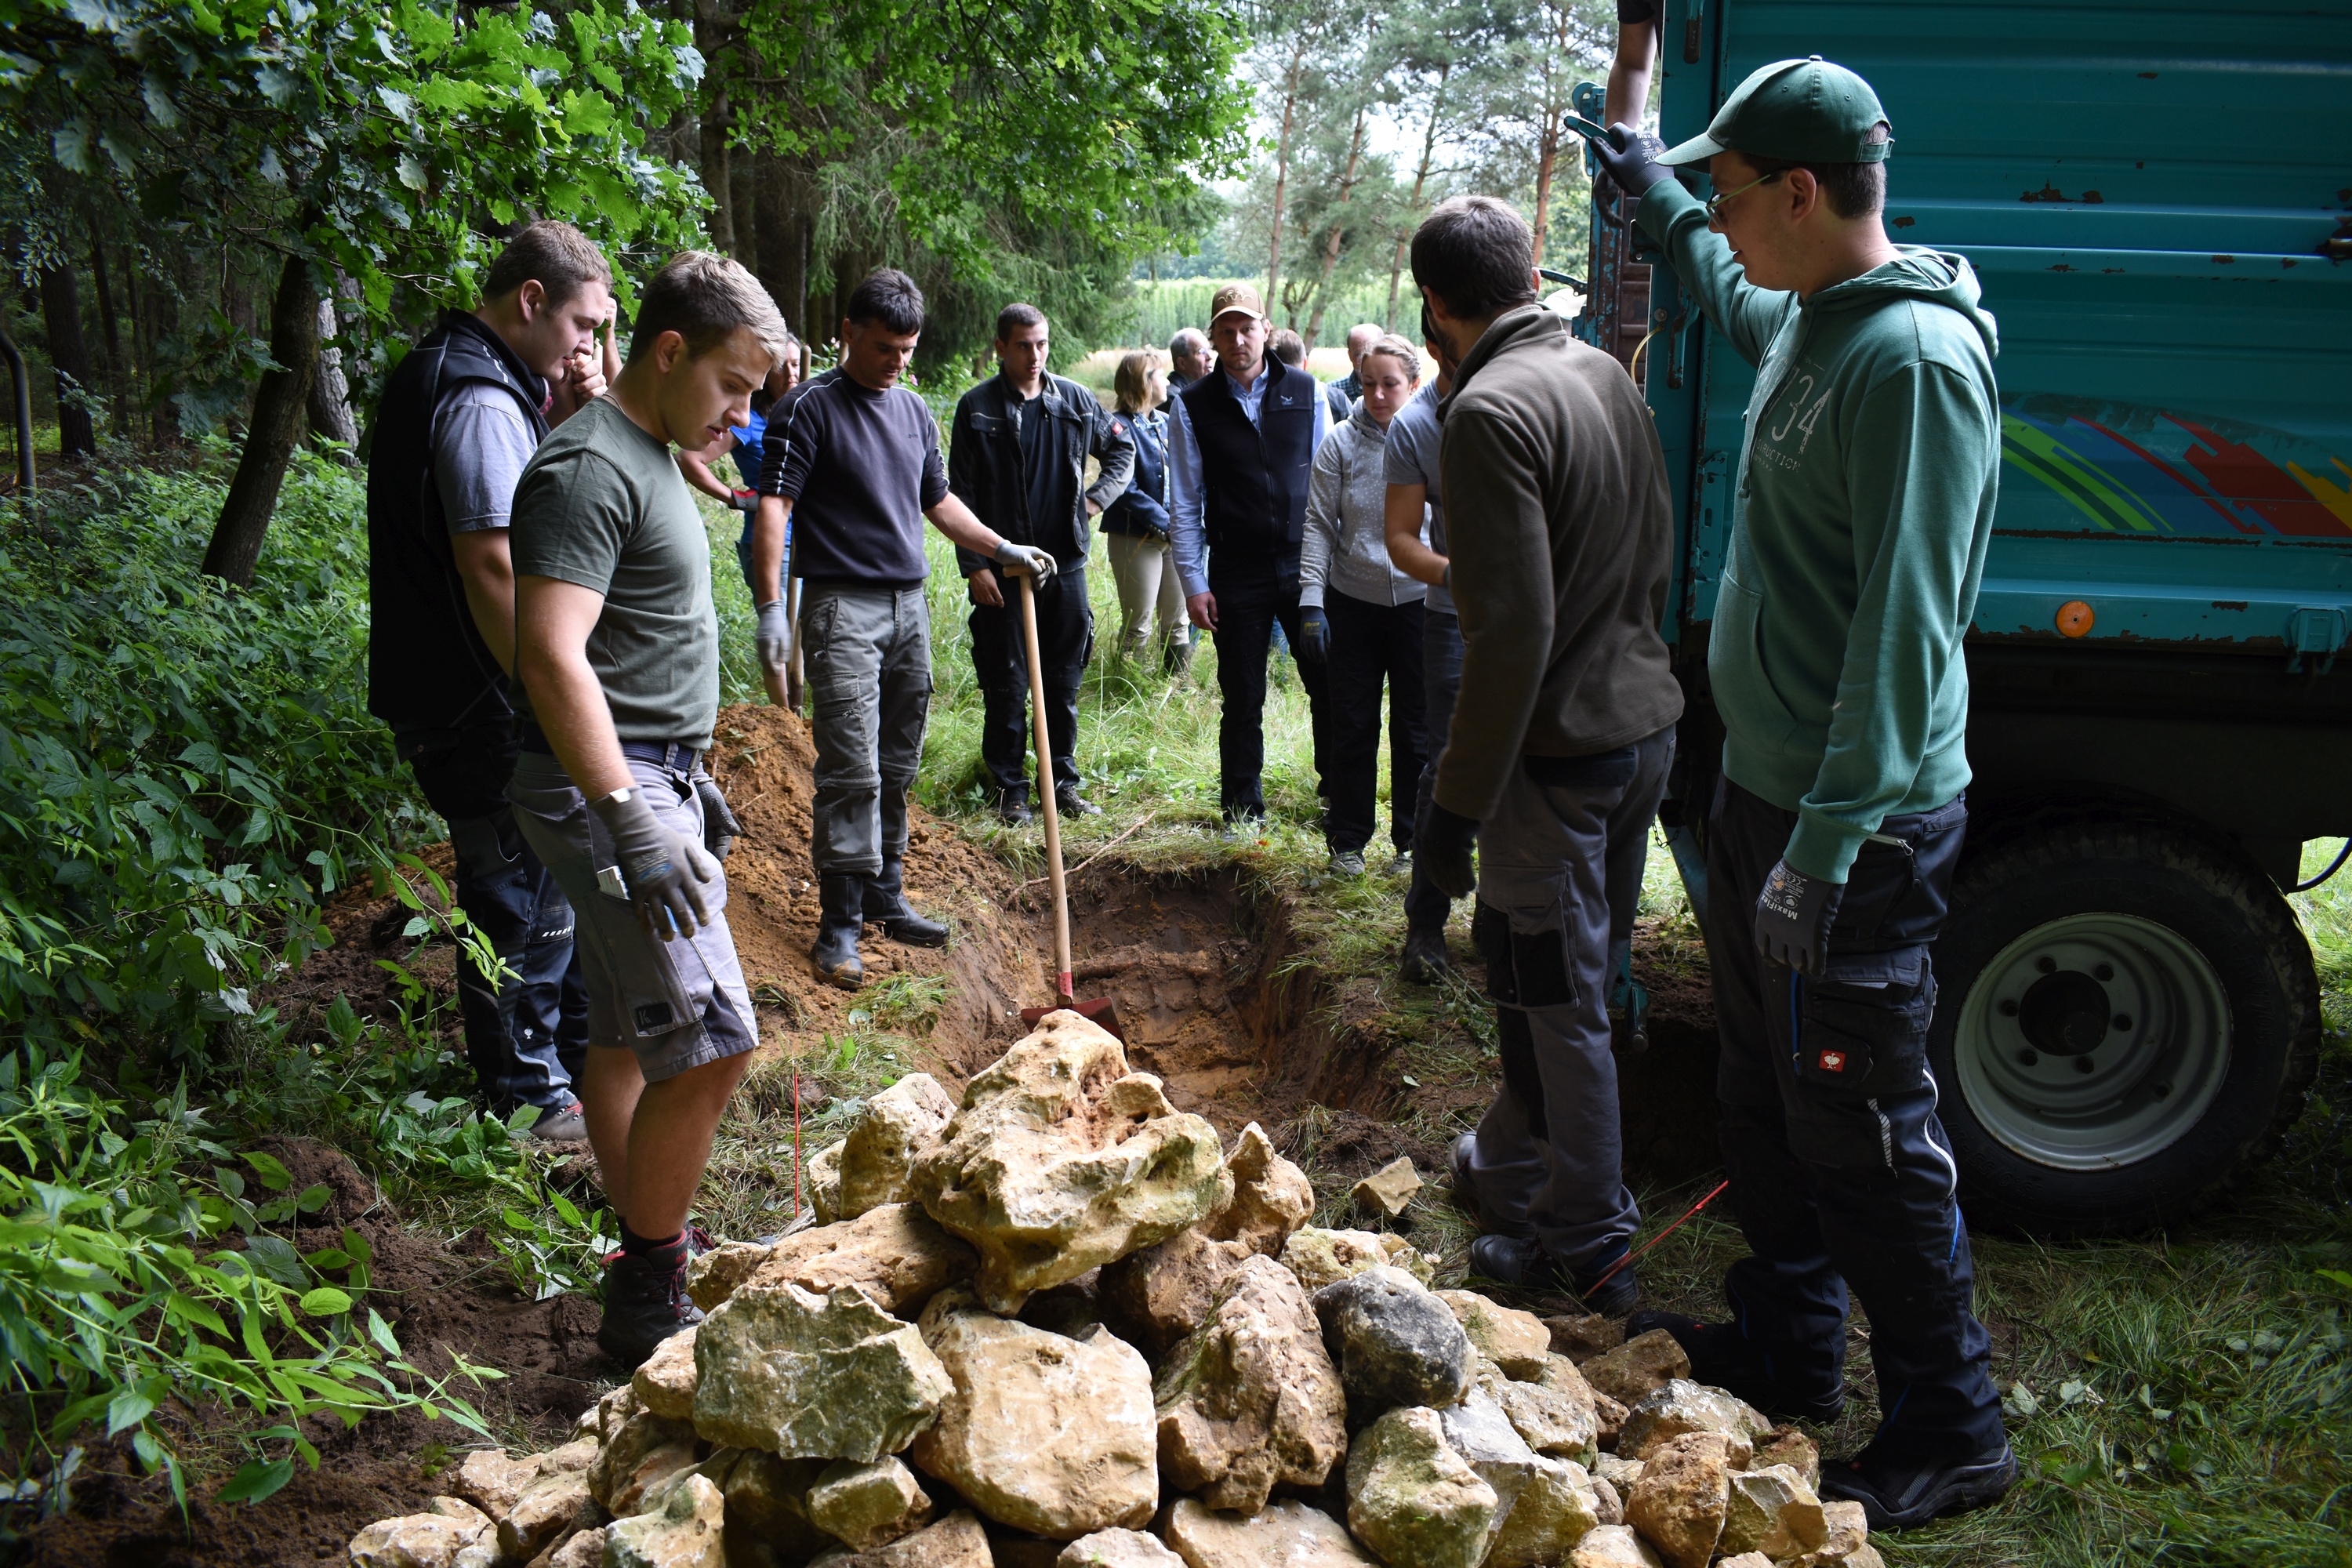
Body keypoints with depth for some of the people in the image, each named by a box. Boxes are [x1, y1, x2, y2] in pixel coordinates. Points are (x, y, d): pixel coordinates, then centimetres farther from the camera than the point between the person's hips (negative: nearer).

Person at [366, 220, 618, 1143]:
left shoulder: (474, 381, 13)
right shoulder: (481, 398, -20)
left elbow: (530, 507, 18)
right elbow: (493, 565, -26)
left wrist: (574, 418, 2)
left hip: (475, 699, 10)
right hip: (485, 714, -10)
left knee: (556, 882, 21)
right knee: (521, 902, 3)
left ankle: (583, 1047, 37)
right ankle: (530, 1100, 18)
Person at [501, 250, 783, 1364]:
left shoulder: (647, 460, 17)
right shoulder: (591, 467, -16)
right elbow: (551, 655, -26)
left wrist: (688, 783, 26)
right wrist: (631, 824, -29)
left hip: (653, 778, 11)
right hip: (607, 786, -11)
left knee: (633, 1036, 15)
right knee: (710, 1042, -13)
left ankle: (643, 1268, 26)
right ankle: (647, 1306, -1)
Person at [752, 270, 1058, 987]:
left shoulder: (915, 410, 15)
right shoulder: (809, 408, -6)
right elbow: (774, 508, -12)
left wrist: (1004, 549, 19)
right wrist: (771, 608, -20)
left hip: (910, 605, 7)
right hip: (843, 606, -7)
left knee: (897, 766, 12)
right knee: (851, 771, -9)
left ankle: (886, 899, 23)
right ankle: (838, 926, -2)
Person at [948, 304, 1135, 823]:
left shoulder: (1074, 400, 6)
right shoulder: (977, 407, -3)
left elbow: (1123, 448, 22)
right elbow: (960, 493, -3)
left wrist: (1098, 496, 6)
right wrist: (974, 565, -9)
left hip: (1066, 562, 3)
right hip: (1004, 568, -3)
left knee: (1065, 679, 9)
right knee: (1006, 684, 1)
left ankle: (1063, 782, 19)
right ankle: (1010, 789, 11)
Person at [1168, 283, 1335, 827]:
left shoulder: (1307, 392, 4)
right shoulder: (1192, 406, 2)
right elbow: (1185, 505, 3)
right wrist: (1194, 584, -2)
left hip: (1305, 563, 1)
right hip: (1236, 573, 0)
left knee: (1328, 683, 2)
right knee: (1242, 700, 7)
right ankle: (1243, 812, 20)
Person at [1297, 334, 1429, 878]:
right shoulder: (1341, 443, -3)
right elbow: (1319, 524, -2)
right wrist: (1311, 602, -9)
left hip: (1419, 600, 0)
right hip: (1352, 602, 1)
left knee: (1416, 726, 7)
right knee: (1352, 724, 7)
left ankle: (1413, 839, 22)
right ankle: (1347, 838, 21)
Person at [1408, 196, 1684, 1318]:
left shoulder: (1491, 411, -20)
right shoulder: (1607, 374, 7)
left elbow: (1513, 632, -24)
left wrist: (1457, 802, -18)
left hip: (1559, 751, -9)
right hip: (1645, 721, 9)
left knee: (1559, 1001, 5)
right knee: (1550, 978, 23)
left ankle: (1587, 1250, 19)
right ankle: (1511, 1162, 42)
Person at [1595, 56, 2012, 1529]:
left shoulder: (1916, 358, -20)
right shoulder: (1802, 321, 9)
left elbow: (1904, 630, -25)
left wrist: (1826, 846, -27)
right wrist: (1650, 186, 47)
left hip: (1860, 817, -10)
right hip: (1766, 787, 10)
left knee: (1861, 1128, 1)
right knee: (1765, 1090, 20)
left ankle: (1951, 1432, 18)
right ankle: (1790, 1344, 37)